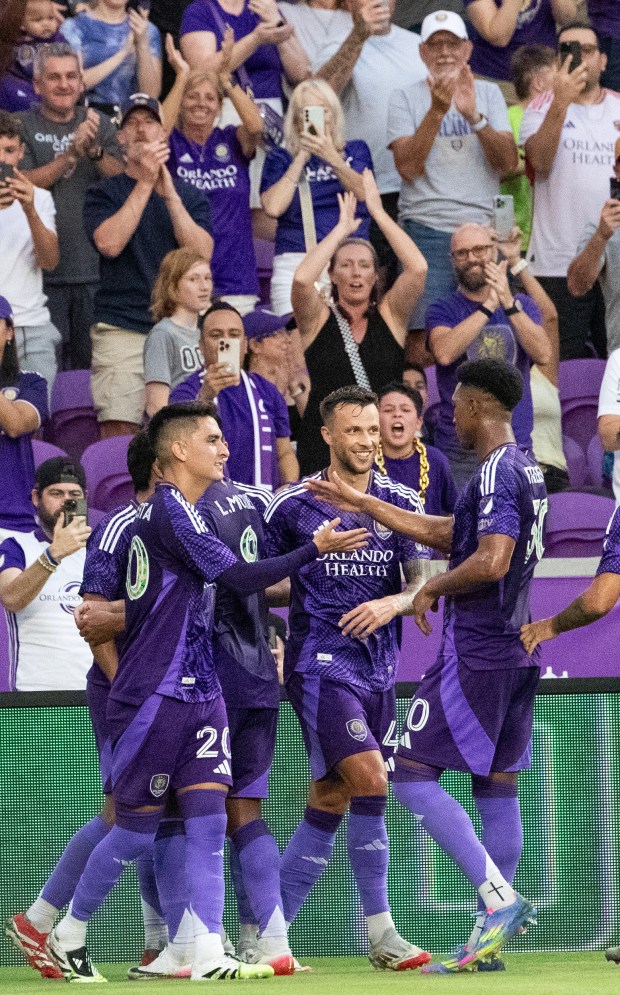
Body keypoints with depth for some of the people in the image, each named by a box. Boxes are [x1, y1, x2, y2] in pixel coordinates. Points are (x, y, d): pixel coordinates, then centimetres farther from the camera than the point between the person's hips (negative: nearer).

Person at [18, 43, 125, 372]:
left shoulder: (99, 125, 13)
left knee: (93, 364, 3)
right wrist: (72, 154, -18)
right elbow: (25, 185, -8)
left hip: (94, 267, 3)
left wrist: (95, 151, -15)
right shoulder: (23, 126, 4)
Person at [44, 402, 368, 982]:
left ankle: (209, 956, -9)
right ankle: (69, 934, 18)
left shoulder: (182, 512, 15)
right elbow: (240, 578, -21)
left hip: (198, 691, 9)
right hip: (153, 695, -9)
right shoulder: (167, 511, -15)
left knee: (208, 819, -3)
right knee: (138, 827, 0)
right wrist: (317, 548, -22)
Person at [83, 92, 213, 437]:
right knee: (119, 431, -12)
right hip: (122, 328, -2)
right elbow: (109, 243, -10)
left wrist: (169, 194, -10)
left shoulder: (189, 196, 15)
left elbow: (202, 253, -2)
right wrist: (146, 183, -9)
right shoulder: (104, 193, 9)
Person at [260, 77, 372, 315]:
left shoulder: (356, 151, 17)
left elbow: (364, 193, -3)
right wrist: (302, 157, 2)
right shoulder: (280, 159, 14)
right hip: (296, 265, -1)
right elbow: (273, 207, -3)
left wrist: (332, 158, -18)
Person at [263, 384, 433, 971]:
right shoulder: (293, 504, -2)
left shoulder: (401, 503, 7)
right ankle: (380, 936, -14)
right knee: (370, 781, -19)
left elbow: (423, 582, 3)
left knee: (328, 803, 6)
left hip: (377, 668, 5)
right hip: (318, 660, -5)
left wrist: (393, 603, -16)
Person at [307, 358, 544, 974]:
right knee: (495, 785, 10)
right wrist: (362, 503, 30)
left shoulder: (496, 472, -15)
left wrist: (431, 589, -11)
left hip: (474, 654, -10)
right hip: (515, 650, 10)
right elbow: (446, 534, 26)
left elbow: (491, 561, -28)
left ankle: (500, 898, -16)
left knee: (413, 775, -7)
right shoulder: (524, 471, 16)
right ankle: (490, 934, 11)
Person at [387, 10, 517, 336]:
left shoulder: (488, 93, 12)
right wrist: (437, 111, -19)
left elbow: (508, 162, -1)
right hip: (426, 228, -3)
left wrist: (474, 116, -16)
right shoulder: (405, 98, 5)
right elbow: (408, 168, -10)